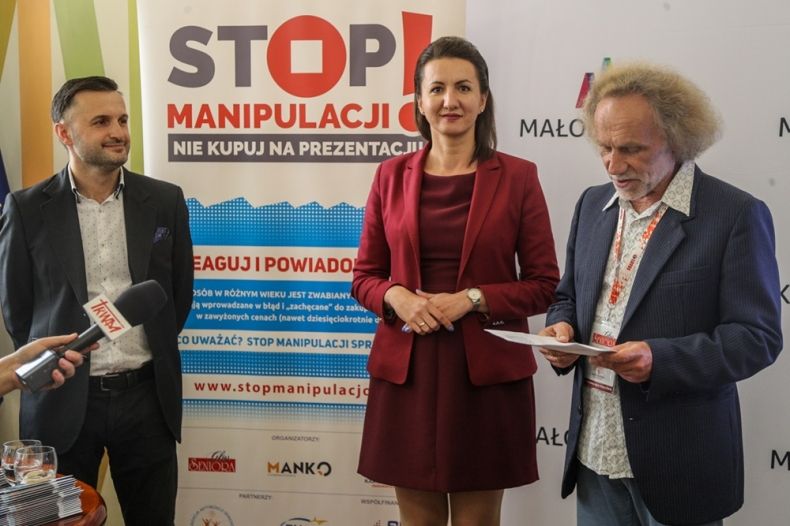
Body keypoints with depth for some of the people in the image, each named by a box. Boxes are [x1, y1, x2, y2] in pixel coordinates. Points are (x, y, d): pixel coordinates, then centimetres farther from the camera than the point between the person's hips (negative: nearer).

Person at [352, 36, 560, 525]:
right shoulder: (392, 175, 4)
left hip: (487, 371, -2)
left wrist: (471, 298, -16)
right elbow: (365, 276, 9)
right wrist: (396, 296, -13)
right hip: (406, 370, 2)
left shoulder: (517, 176, -2)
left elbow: (544, 284, -2)